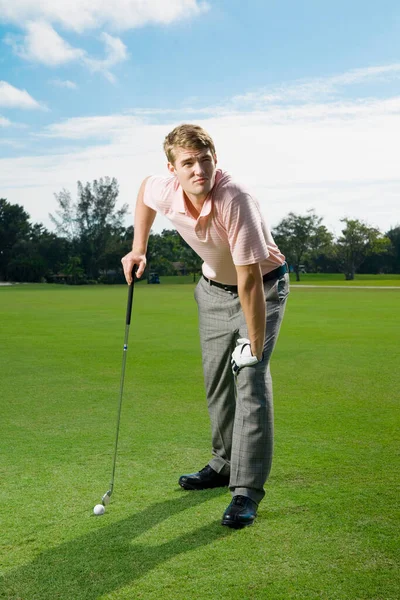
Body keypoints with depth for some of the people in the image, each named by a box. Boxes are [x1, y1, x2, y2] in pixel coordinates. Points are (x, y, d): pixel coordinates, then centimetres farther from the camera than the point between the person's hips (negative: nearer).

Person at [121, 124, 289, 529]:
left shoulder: (236, 201, -37)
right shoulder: (165, 192, -20)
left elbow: (250, 279, -34)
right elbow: (145, 189, 9)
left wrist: (255, 344, -29)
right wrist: (138, 249, 5)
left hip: (263, 286, -6)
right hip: (214, 286, 6)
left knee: (250, 378, -17)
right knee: (216, 379, 12)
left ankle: (248, 488, -12)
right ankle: (225, 463, 30)